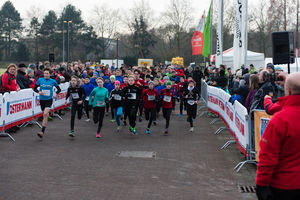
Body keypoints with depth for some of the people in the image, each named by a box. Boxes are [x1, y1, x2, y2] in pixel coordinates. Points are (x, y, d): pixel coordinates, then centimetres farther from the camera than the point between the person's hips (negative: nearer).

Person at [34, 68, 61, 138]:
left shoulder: (53, 81, -3)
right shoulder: (40, 80, -1)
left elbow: (59, 89, 9)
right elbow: (35, 88, 7)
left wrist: (55, 93, -11)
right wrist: (39, 92, -14)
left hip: (49, 99, -3)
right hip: (42, 99, 3)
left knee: (45, 114, -19)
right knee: (44, 115, 13)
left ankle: (42, 132, -21)